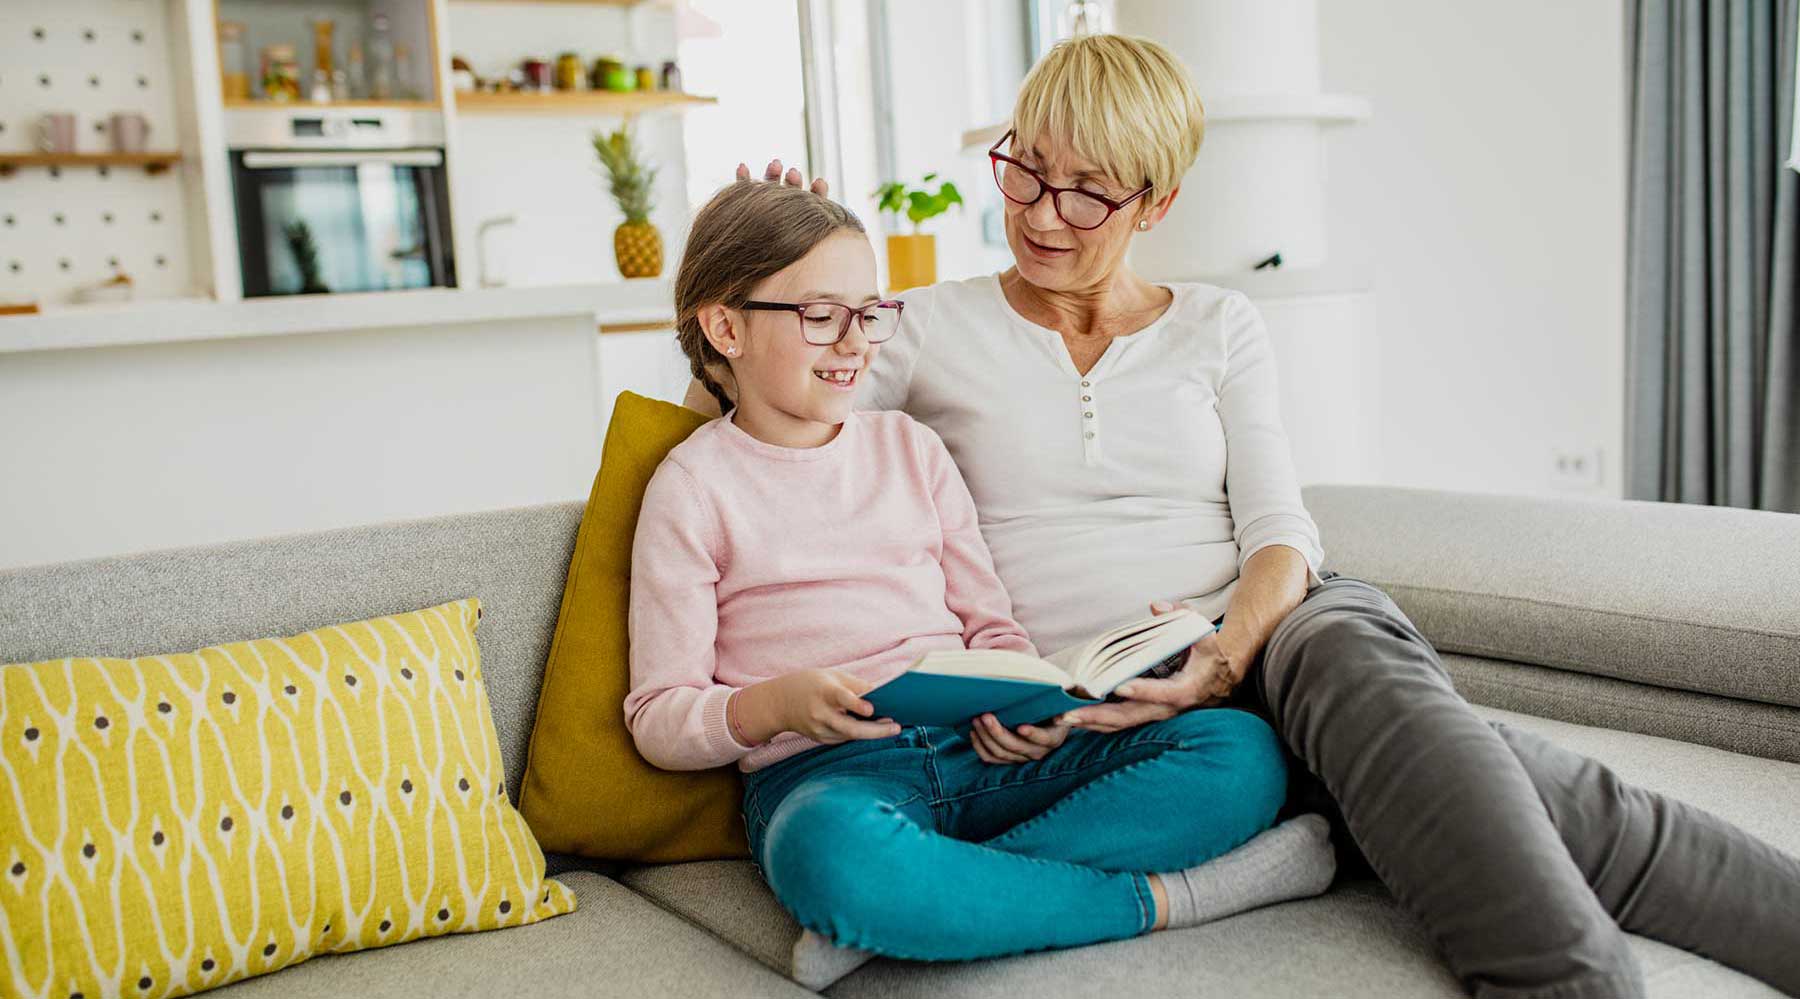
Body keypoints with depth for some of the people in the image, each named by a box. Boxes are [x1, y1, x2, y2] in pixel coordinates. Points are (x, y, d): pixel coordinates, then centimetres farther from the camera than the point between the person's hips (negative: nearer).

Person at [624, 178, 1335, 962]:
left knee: (1245, 751, -16)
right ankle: (1161, 898, -24)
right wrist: (773, 705, -20)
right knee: (832, 852, -43)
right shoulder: (695, 486, 4)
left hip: (979, 750, 5)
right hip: (822, 773, -5)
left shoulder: (911, 447, 17)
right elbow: (659, 717, 1)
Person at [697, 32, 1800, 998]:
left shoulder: (1221, 327, 16)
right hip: (1080, 711, -2)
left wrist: (1222, 661, -15)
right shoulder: (934, 331, 11)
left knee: (1349, 652, -38)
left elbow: (1280, 529, 5)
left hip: (1259, 637, 2)